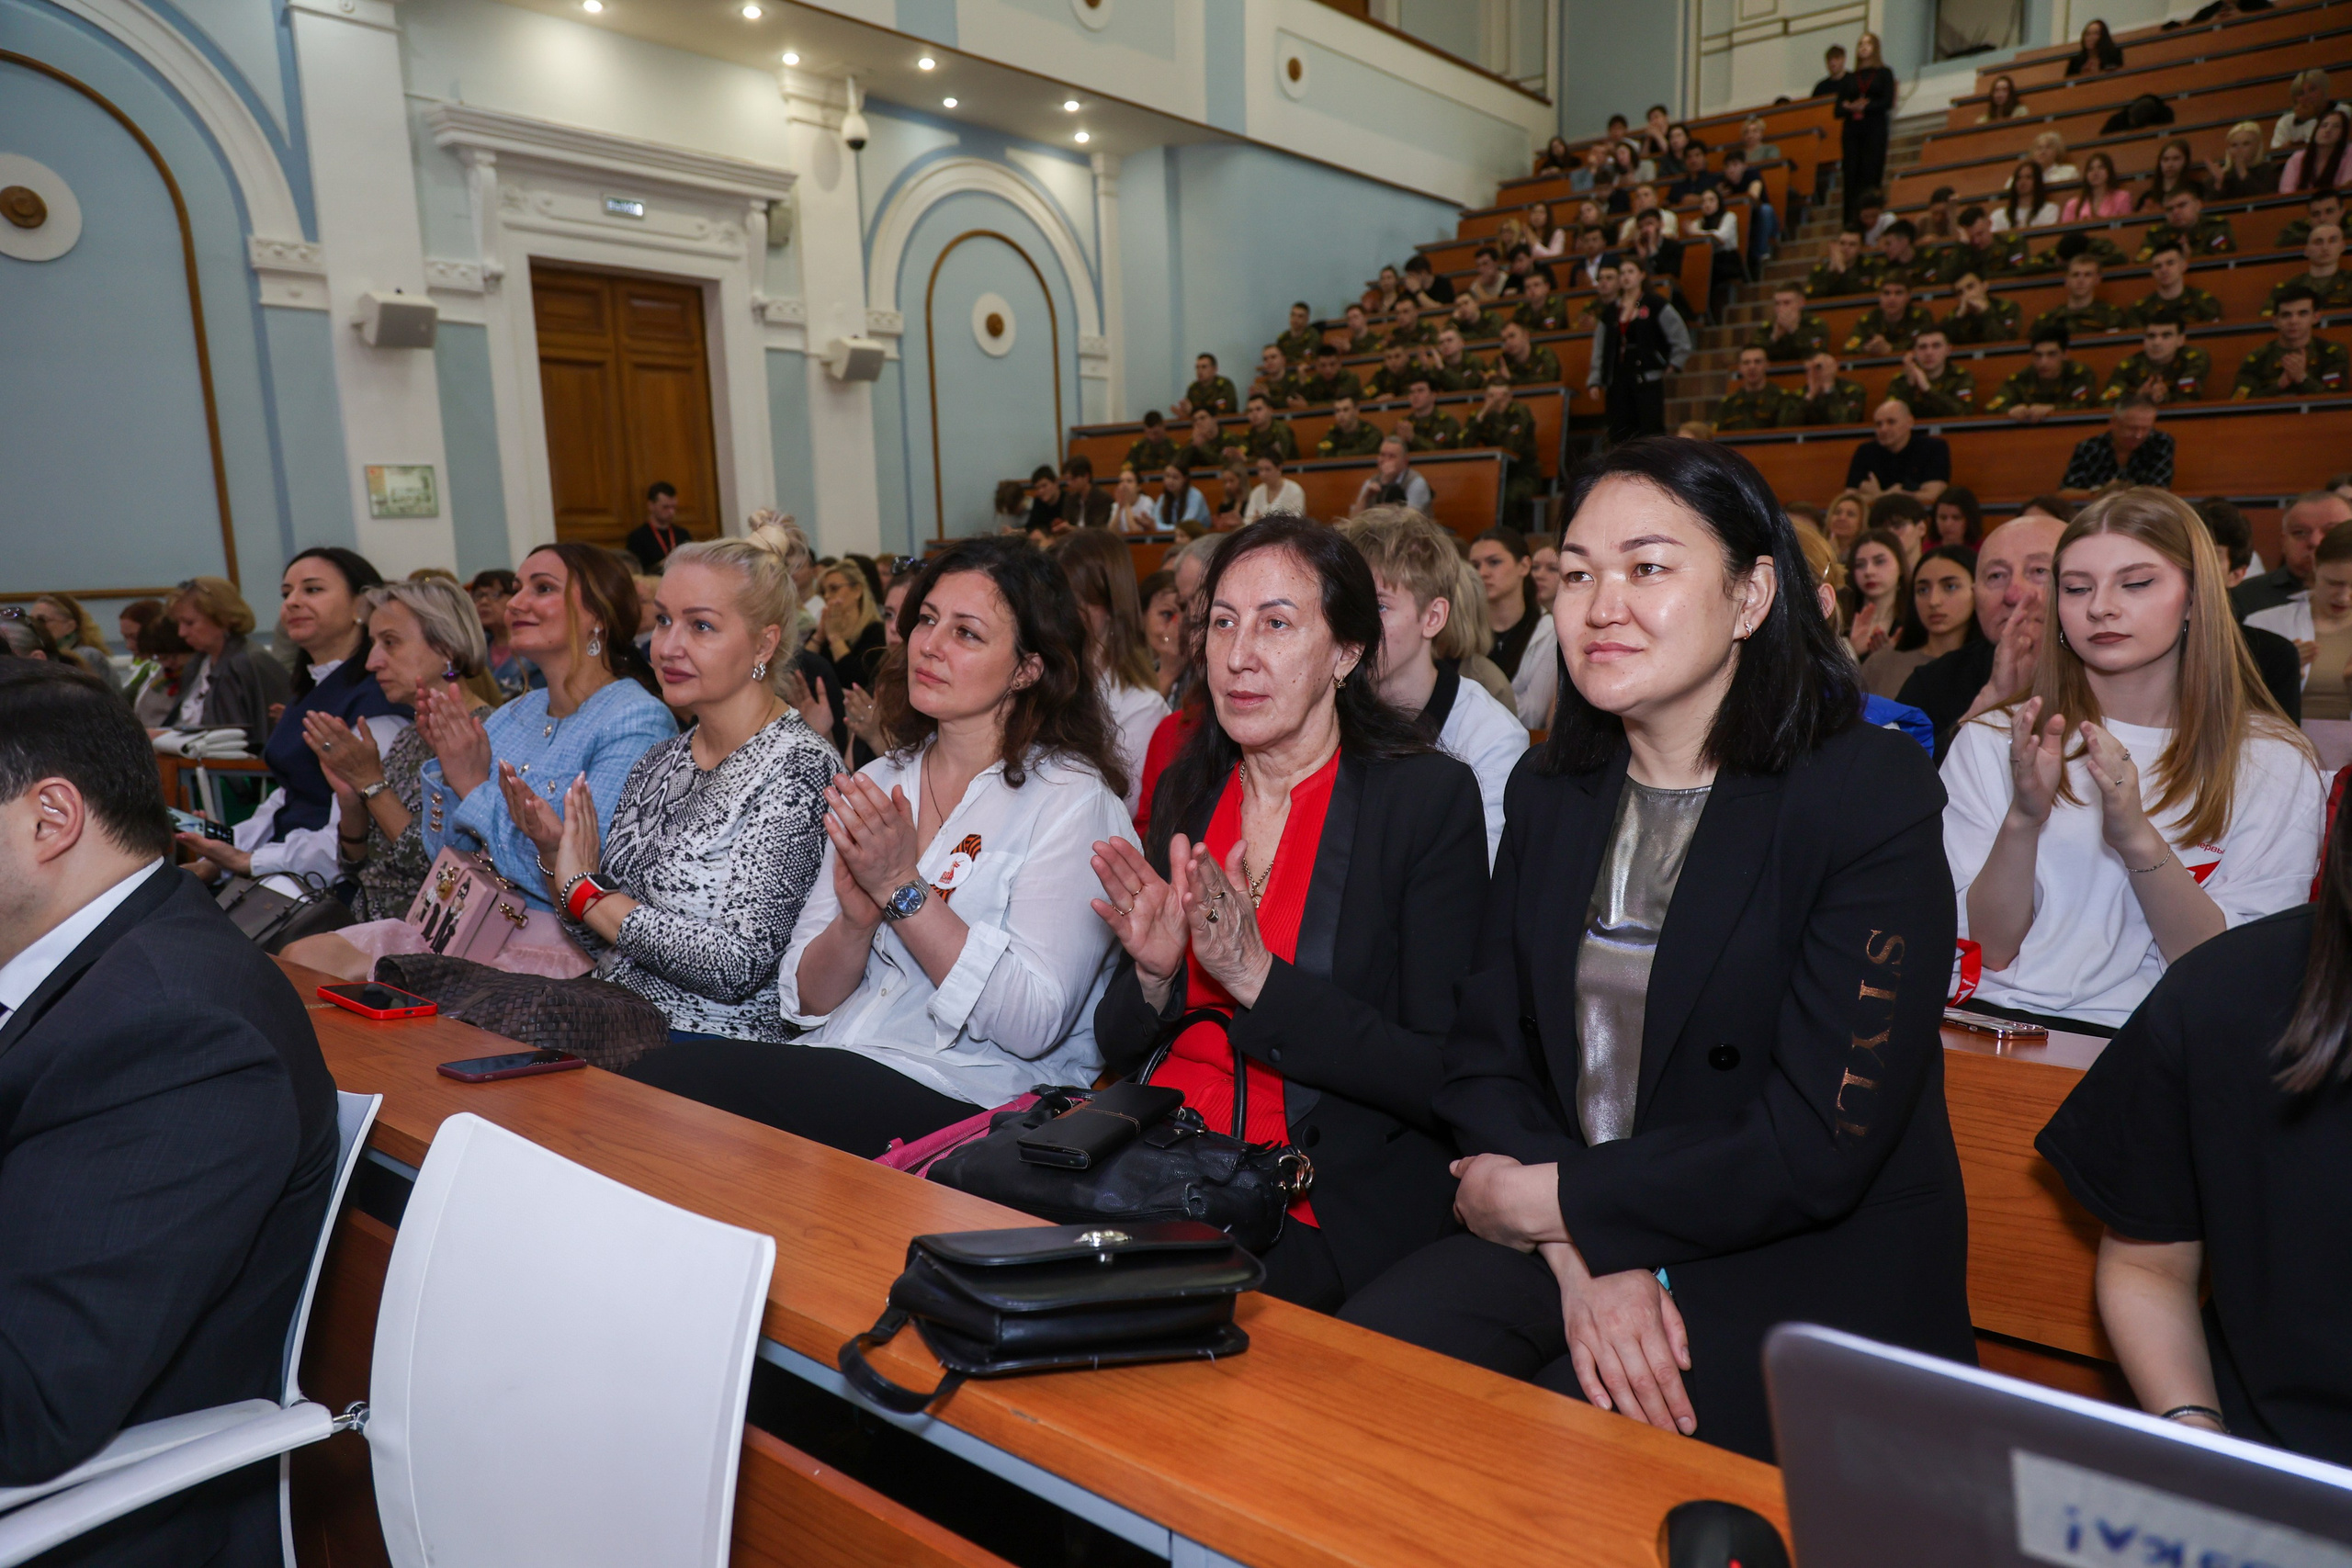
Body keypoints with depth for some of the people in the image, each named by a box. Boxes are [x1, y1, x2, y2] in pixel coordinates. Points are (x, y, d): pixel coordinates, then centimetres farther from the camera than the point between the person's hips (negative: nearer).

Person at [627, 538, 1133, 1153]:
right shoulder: (877, 781, 12)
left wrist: (902, 889, -18)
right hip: (841, 1075, 6)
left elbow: (1036, 1025, -16)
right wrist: (857, 920, -12)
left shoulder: (1071, 798, -6)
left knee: (672, 1078, -24)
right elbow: (805, 1001, 10)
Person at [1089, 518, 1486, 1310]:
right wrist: (1154, 972, -10)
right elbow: (1119, 1047, 12)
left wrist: (1257, 977, -20)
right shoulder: (1188, 790, 9)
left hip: (1323, 1208, -5)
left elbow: (1447, 1080, -12)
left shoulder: (1430, 796, -7)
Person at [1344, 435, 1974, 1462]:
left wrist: (1550, 1199, -12)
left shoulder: (1872, 795, -12)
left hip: (1805, 1273, -4)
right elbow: (1484, 1057, 2)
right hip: (1558, 1239, 5)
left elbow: (1818, 1148, -18)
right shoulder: (1549, 794, 6)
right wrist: (1585, 1257, -15)